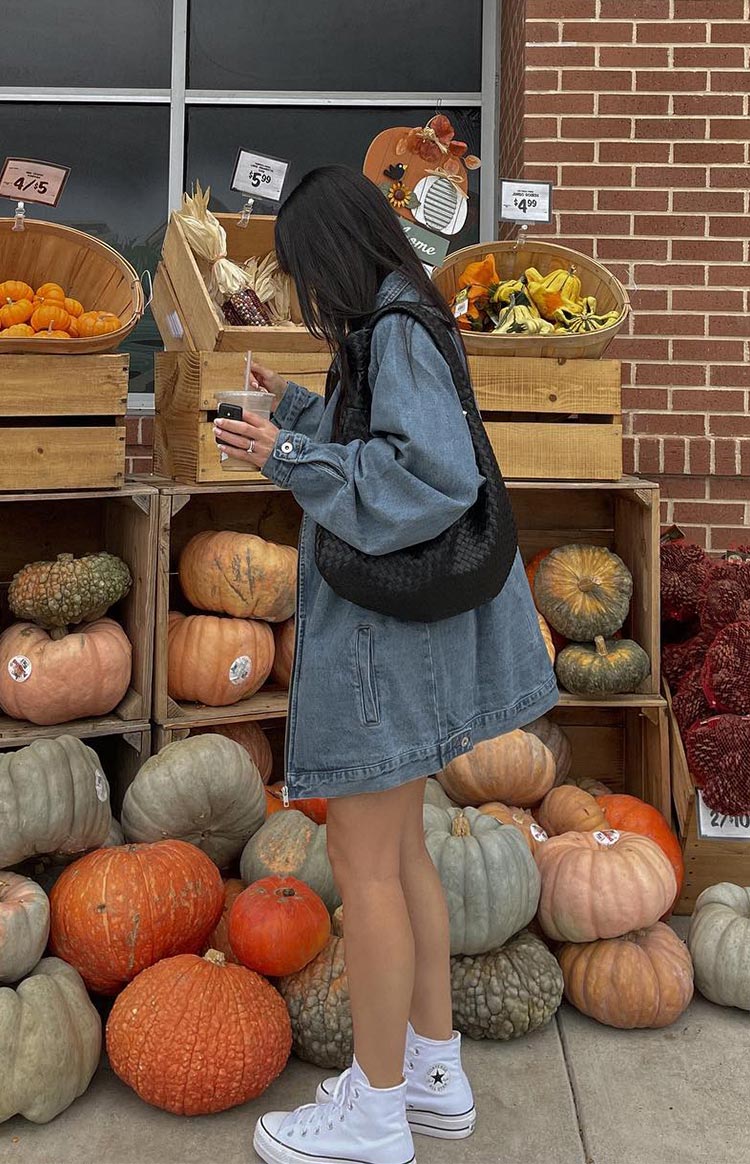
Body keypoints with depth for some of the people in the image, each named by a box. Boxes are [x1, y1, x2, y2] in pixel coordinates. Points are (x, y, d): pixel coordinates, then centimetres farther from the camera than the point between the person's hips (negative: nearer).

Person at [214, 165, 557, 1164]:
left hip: (383, 631, -10)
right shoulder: (395, 336, 14)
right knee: (398, 849, 16)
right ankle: (434, 1071, 29)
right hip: (386, 626, 10)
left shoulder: (400, 335, -14)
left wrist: (288, 458, -20)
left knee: (364, 865, 0)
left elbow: (436, 477, -26)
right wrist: (297, 410, 33)